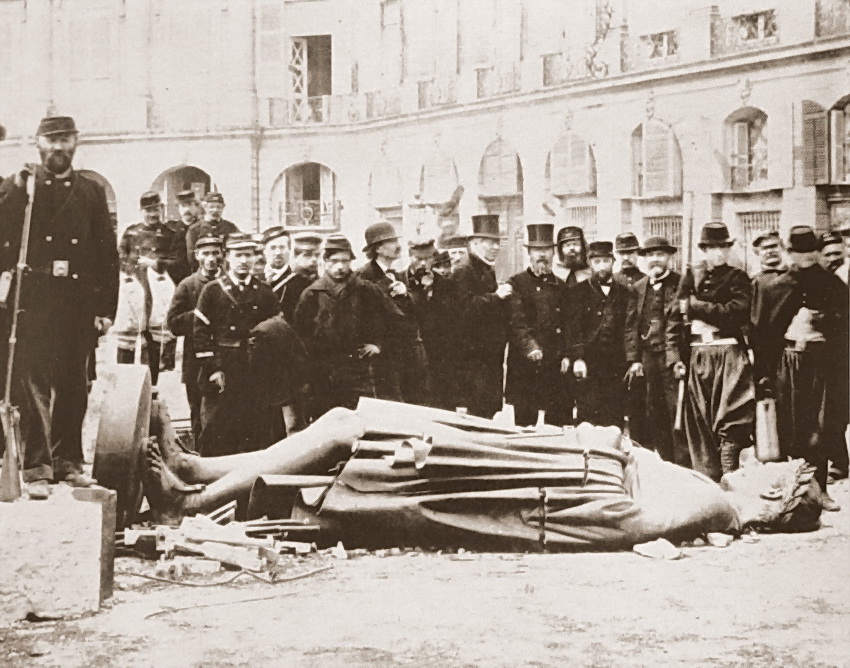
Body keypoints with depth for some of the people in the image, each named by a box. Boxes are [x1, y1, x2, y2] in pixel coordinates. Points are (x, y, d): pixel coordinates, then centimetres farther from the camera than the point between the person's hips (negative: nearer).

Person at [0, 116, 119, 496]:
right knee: (32, 382, -6)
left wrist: (106, 308, 6)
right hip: (32, 300, -3)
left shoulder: (92, 193, 13)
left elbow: (108, 254, 12)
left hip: (79, 304, 3)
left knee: (73, 386, 8)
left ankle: (68, 461, 19)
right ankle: (36, 468, -4)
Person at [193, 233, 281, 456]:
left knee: (254, 436, 3)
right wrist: (211, 369, -9)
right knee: (215, 434, -1)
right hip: (220, 374, -2)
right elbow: (200, 332, -2)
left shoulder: (265, 293, 9)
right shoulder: (212, 290, 2)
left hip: (255, 376, 2)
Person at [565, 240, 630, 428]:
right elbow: (573, 328, -3)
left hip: (616, 368, 2)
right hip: (589, 366, -2)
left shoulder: (624, 293, 15)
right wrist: (577, 358, -15)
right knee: (589, 420, -5)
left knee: (614, 423, 1)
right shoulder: (578, 292, 6)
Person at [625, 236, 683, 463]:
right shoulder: (638, 288, 13)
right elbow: (631, 326, 11)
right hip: (648, 358, 4)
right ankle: (663, 462, 15)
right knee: (654, 413, 7)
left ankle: (683, 461, -1)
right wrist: (633, 359, 3)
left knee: (677, 410, -6)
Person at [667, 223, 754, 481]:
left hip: (729, 353, -2)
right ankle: (706, 477, 11)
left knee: (731, 421, -10)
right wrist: (675, 357, -2)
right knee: (699, 421, 4)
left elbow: (738, 311, -10)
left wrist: (696, 306, -7)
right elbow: (675, 318, 7)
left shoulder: (738, 278, 7)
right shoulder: (691, 277, 12)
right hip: (698, 355, 2)